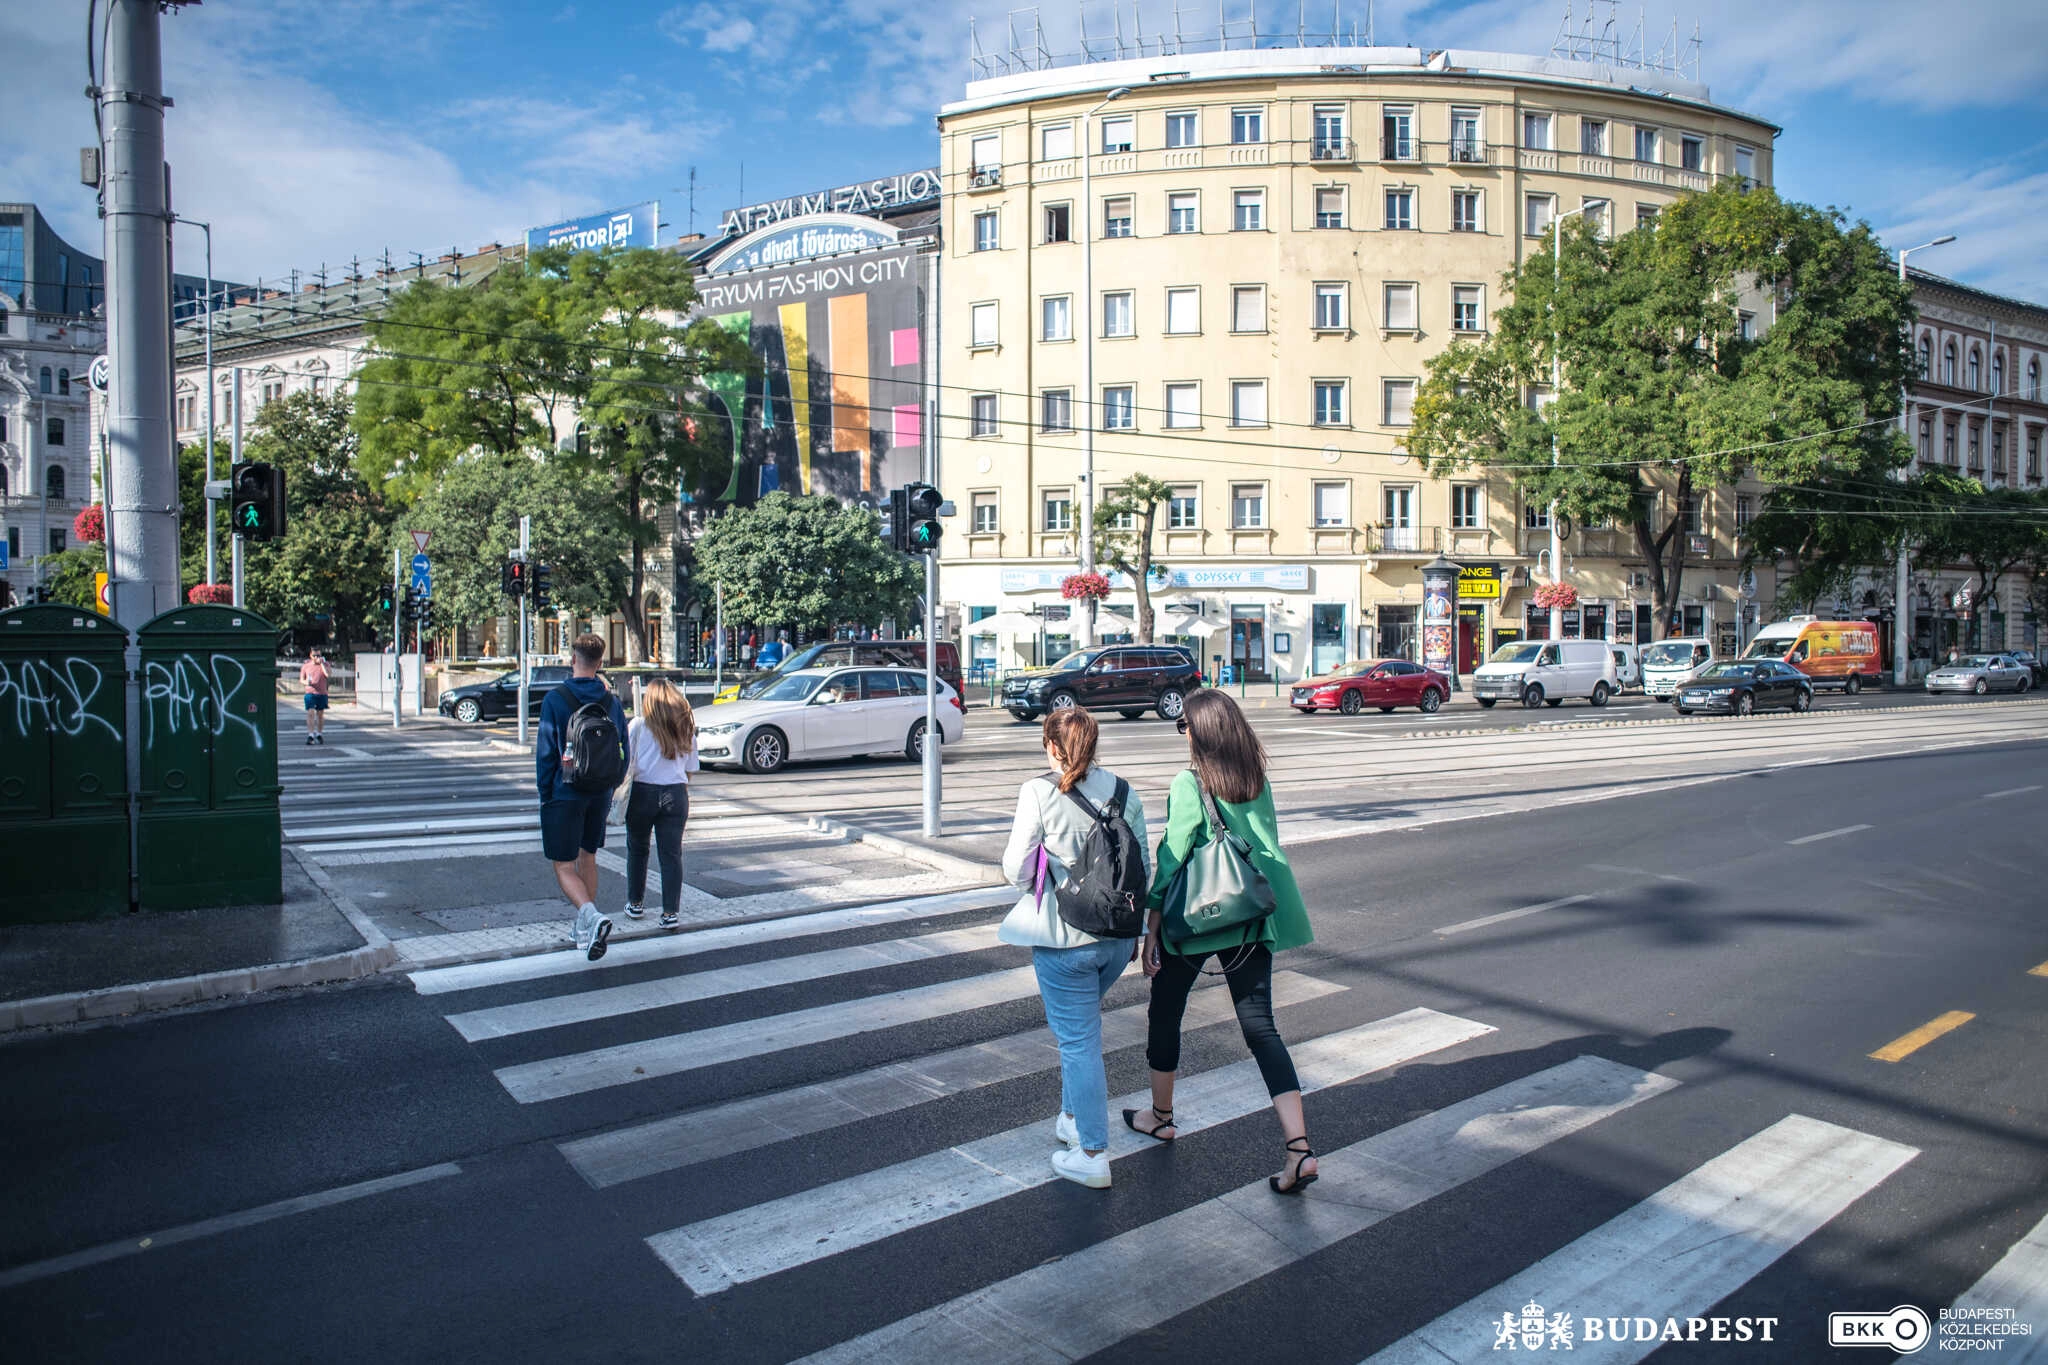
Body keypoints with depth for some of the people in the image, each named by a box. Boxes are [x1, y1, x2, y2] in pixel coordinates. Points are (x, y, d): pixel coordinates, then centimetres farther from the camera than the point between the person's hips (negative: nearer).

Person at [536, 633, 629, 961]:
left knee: (564, 867, 0)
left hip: (565, 795, -5)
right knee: (588, 859, 18)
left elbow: (545, 752, -10)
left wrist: (545, 794, -1)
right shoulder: (612, 702, 3)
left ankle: (591, 916, -23)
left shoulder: (555, 699, -10)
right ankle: (585, 929, 26)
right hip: (599, 796, 5)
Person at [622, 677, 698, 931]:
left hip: (643, 792, -2)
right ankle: (671, 912, 2)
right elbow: (689, 770, 8)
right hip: (676, 794, 2)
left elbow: (625, 761, -3)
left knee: (637, 850, 16)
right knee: (671, 853, 4)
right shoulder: (687, 729, 8)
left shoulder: (638, 725, -2)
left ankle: (635, 904, 26)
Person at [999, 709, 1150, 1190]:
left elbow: (1016, 868, -10)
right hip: (1119, 934, 5)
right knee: (1079, 1028, 26)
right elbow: (1143, 866, 7)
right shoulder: (1125, 793, 1)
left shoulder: (1039, 793, -13)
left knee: (1078, 1039, 6)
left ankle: (1093, 1155, 14)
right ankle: (1074, 1118, 36)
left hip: (1064, 937, -5)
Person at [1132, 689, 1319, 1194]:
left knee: (1165, 1014, 17)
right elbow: (1269, 846, 12)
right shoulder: (1260, 782, 4)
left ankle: (1160, 1116, 35)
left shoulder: (1189, 786, -13)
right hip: (1252, 920, 5)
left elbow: (1170, 859, -13)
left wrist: (1151, 929, -7)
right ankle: (1299, 1147, -4)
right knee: (1260, 1025, 6)